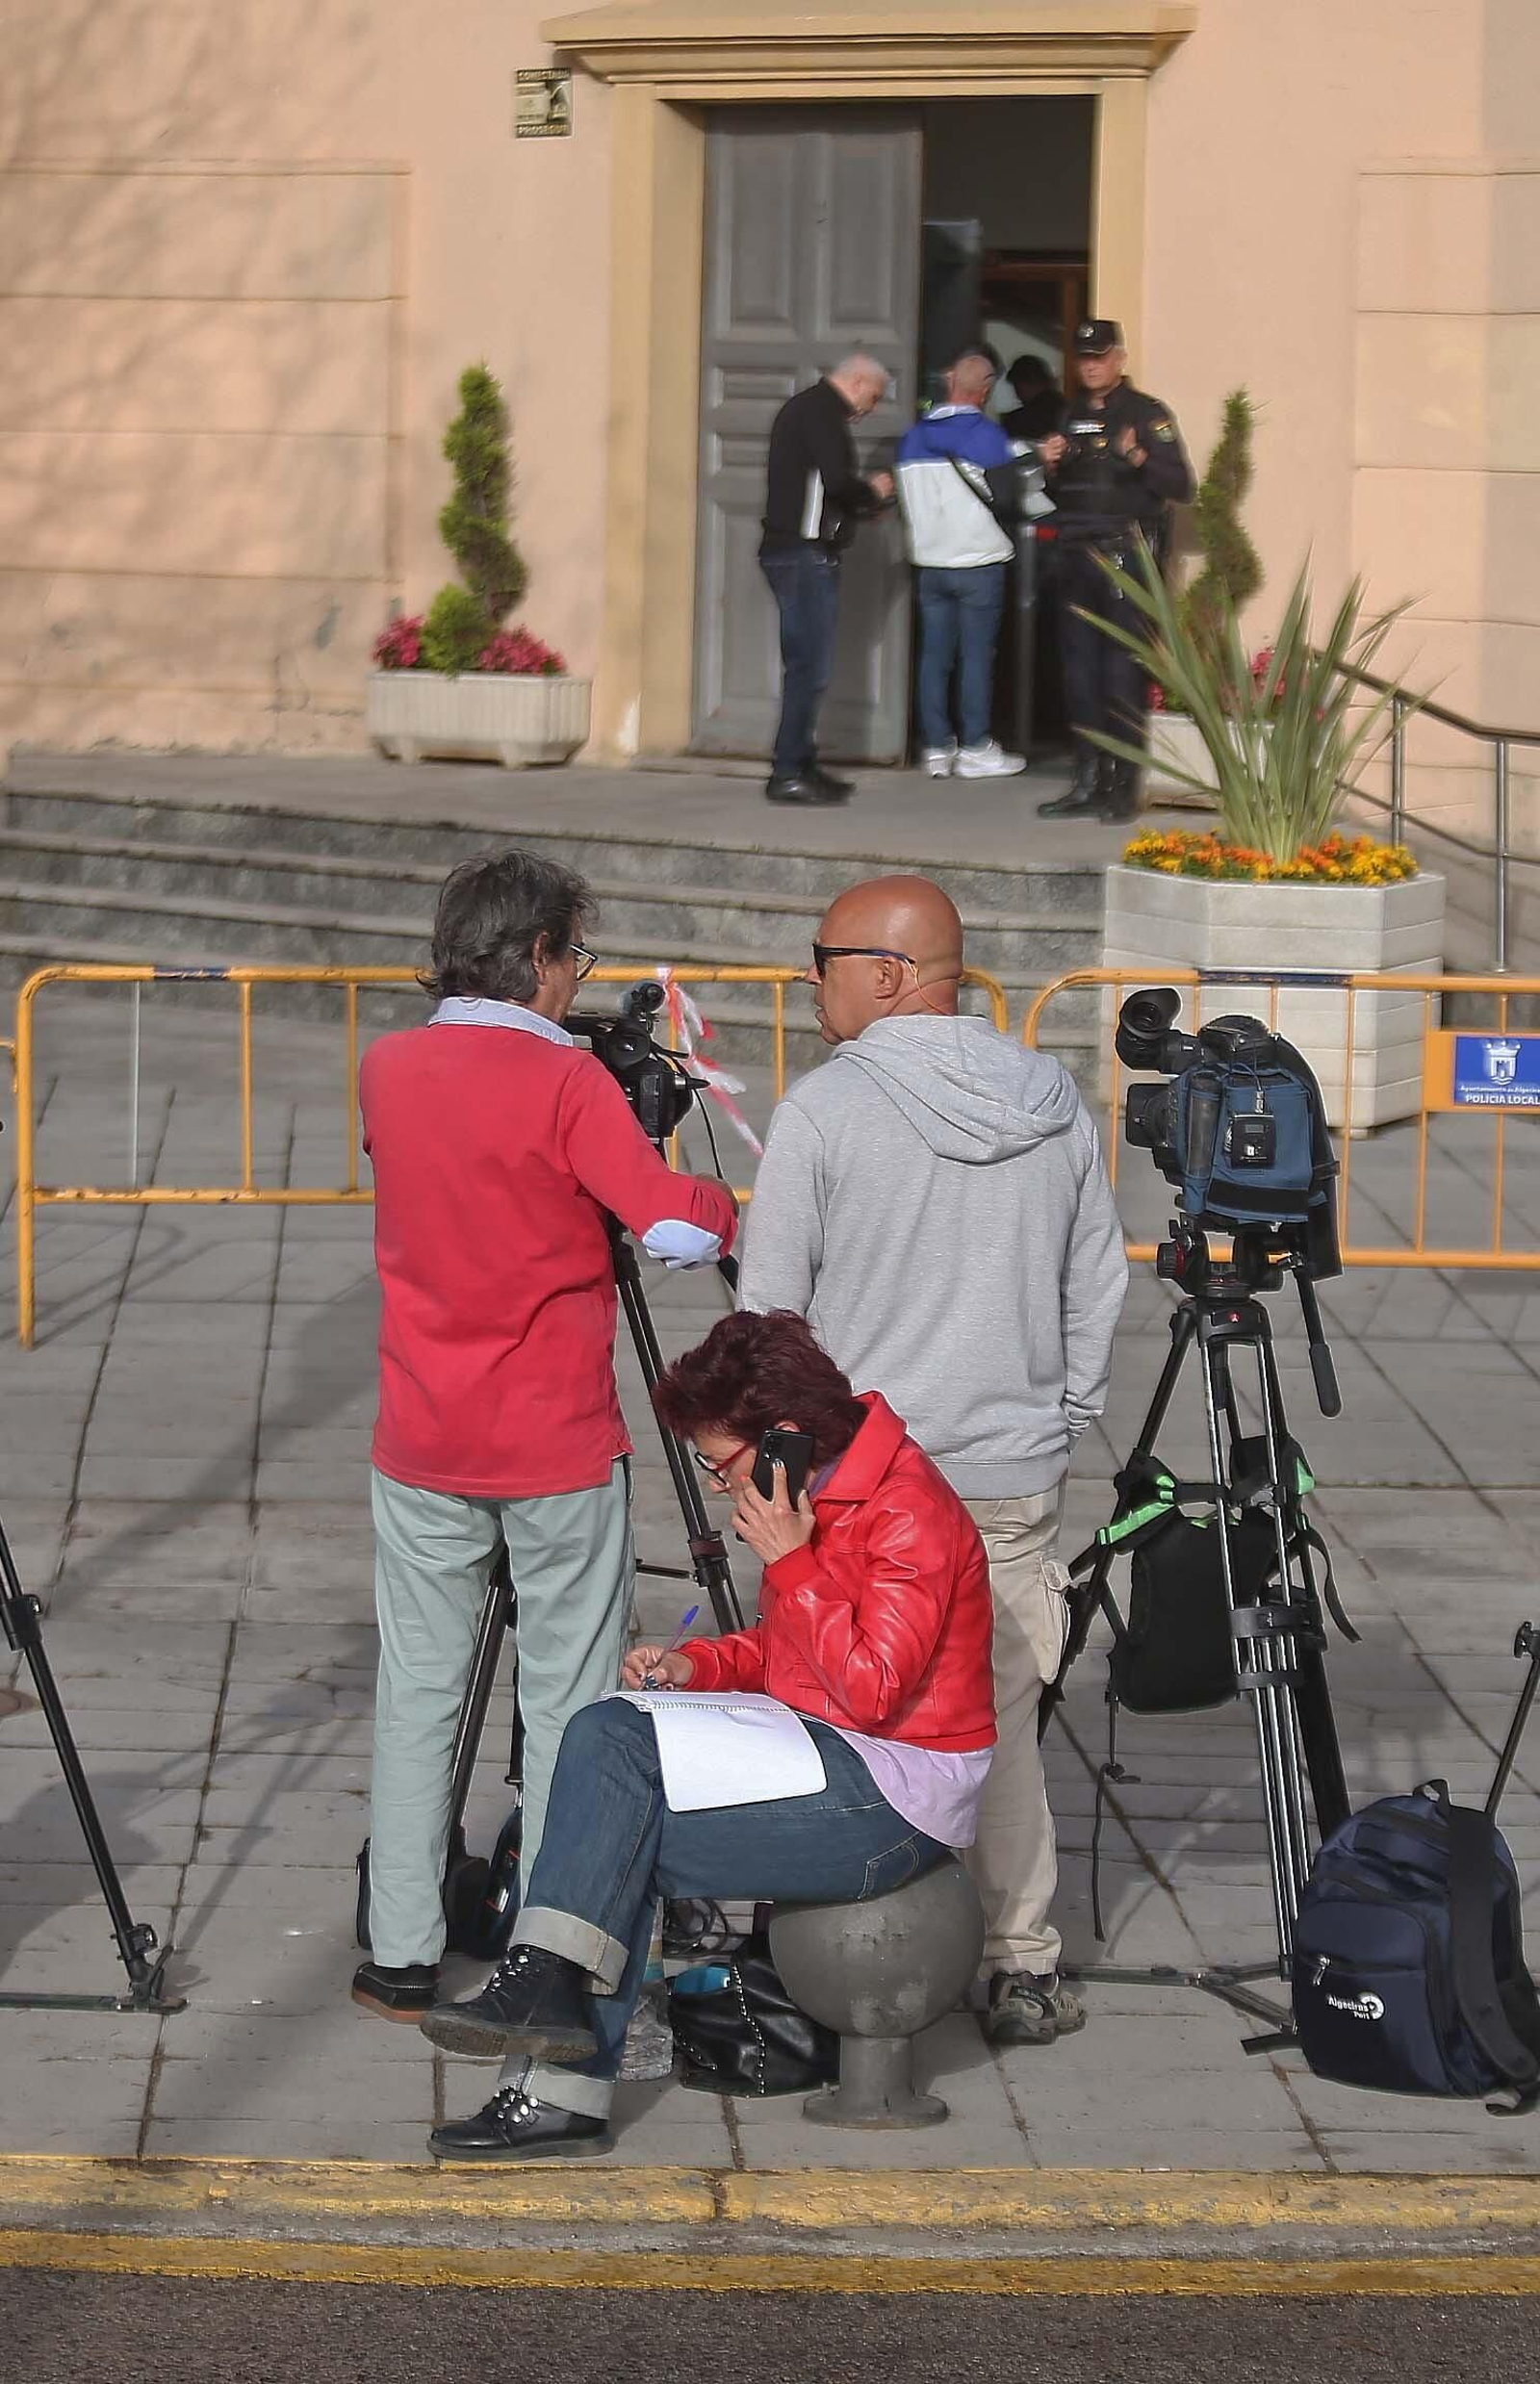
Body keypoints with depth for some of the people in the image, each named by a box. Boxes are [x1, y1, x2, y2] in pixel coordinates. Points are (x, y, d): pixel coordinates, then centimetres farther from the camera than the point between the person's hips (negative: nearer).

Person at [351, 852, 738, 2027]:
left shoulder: (386, 1071, 3)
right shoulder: (564, 1082, -14)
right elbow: (678, 1230, -20)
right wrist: (726, 1203, 1)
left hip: (423, 1447, 5)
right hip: (558, 1449, -4)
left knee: (418, 1695, 11)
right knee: (569, 1705, 5)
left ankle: (403, 1958, 12)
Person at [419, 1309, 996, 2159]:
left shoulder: (910, 1513, -18)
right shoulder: (812, 1495, 11)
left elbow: (869, 1689, -24)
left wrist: (790, 1562, -22)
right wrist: (697, 1664, 4)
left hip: (894, 1797, -9)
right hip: (818, 1750, 9)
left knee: (615, 1841, -19)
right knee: (605, 1734, -12)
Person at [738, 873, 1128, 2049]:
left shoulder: (827, 1107, -11)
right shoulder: (1058, 1104, 3)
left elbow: (768, 1306, -7)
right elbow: (1099, 1290, 10)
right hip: (1017, 1480, 4)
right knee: (1004, 1722, 12)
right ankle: (1025, 1970, 14)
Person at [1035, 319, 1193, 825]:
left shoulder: (1147, 414, -1)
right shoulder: (1071, 418, 19)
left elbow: (1180, 487, -9)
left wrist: (1139, 458, -24)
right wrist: (1051, 467, 7)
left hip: (1127, 555, -7)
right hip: (1075, 556, 7)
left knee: (1124, 673, -8)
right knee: (1080, 671, 6)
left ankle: (1123, 786, -6)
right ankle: (1088, 781, 10)